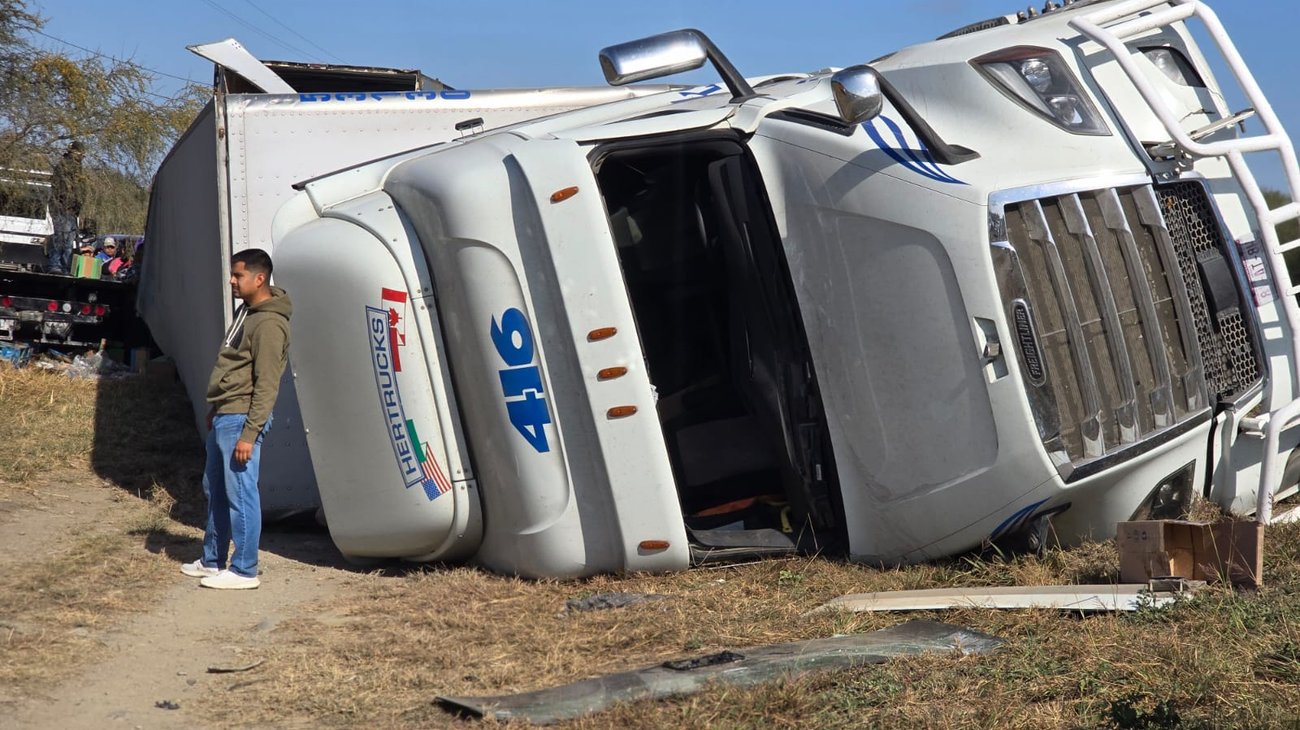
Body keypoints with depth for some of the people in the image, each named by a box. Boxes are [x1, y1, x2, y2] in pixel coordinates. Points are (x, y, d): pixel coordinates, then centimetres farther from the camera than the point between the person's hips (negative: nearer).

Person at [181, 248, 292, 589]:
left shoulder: (268, 324, -18)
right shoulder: (246, 312, 14)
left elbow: (267, 386, -21)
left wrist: (249, 434, -22)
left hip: (241, 421, -10)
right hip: (223, 418, 10)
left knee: (240, 494, -5)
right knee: (215, 491, 18)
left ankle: (244, 571, 3)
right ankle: (212, 560, 30)